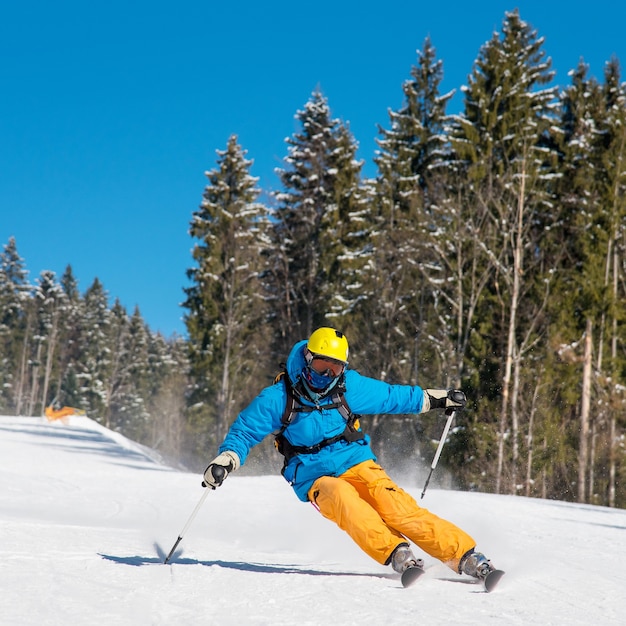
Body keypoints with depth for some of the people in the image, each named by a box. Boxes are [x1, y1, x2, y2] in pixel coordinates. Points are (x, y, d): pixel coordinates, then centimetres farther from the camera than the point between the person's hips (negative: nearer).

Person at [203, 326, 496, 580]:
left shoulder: (350, 387, 1)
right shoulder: (278, 399, -6)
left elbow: (390, 396, 15)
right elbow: (243, 432, -1)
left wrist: (438, 398, 20)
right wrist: (224, 460, -19)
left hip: (357, 463, 1)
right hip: (316, 478, -1)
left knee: (396, 506, -24)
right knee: (342, 498, -36)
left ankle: (464, 556, -26)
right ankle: (395, 554, -41)